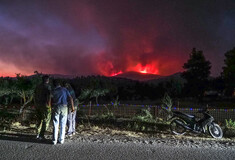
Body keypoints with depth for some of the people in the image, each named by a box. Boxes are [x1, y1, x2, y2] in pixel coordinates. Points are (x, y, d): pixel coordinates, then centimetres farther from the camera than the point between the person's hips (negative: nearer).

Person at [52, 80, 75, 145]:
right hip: (64, 108, 0)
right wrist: (72, 107, 3)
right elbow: (70, 98, 0)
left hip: (56, 108, 0)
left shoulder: (53, 91, 7)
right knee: (63, 125, 8)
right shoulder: (64, 89, 6)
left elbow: (52, 101, 5)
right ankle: (61, 140, 12)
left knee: (55, 125, 6)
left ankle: (54, 140, 7)